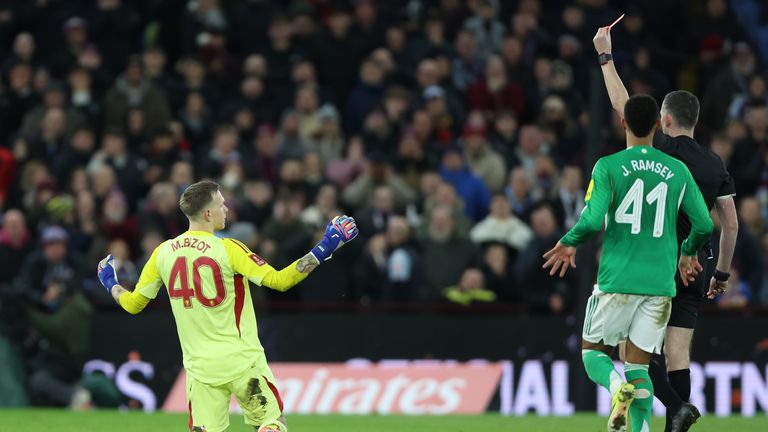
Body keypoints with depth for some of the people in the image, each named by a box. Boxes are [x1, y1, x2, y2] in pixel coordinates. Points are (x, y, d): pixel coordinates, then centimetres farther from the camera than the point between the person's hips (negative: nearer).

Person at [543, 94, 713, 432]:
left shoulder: (608, 167, -5)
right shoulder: (678, 171, 6)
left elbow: (593, 220, -14)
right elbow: (704, 225, 6)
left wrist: (569, 243, 6)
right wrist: (689, 253, 27)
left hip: (617, 280, -3)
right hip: (660, 284, 3)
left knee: (592, 350, 13)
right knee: (638, 366, 8)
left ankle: (617, 388, -18)